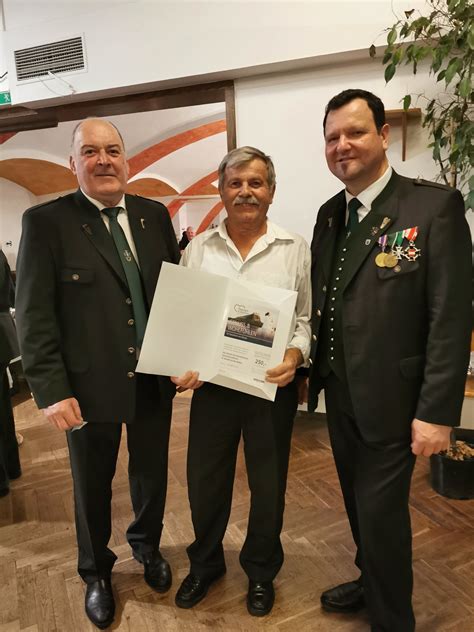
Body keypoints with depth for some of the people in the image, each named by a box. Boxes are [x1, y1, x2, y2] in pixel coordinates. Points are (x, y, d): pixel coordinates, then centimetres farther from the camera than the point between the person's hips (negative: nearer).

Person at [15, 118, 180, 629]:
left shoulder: (154, 215, 3)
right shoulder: (45, 222, -9)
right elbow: (34, 314, -10)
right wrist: (51, 390, -14)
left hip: (156, 379, 4)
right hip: (89, 386, -3)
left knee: (152, 473, 21)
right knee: (93, 486, 18)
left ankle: (147, 546, 51)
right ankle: (95, 572, 46)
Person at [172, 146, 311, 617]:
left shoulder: (295, 248, -2)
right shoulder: (198, 249, 2)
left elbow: (308, 317, -1)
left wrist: (295, 355, -19)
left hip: (273, 385, -1)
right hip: (211, 382, 2)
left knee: (268, 484, 15)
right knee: (204, 480, 15)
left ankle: (261, 571, 43)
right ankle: (205, 563, 44)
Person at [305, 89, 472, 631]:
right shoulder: (329, 214, 7)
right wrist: (312, 368, 6)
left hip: (389, 397, -6)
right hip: (338, 392, 6)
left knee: (382, 512, 8)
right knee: (358, 503, 22)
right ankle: (371, 582, 49)